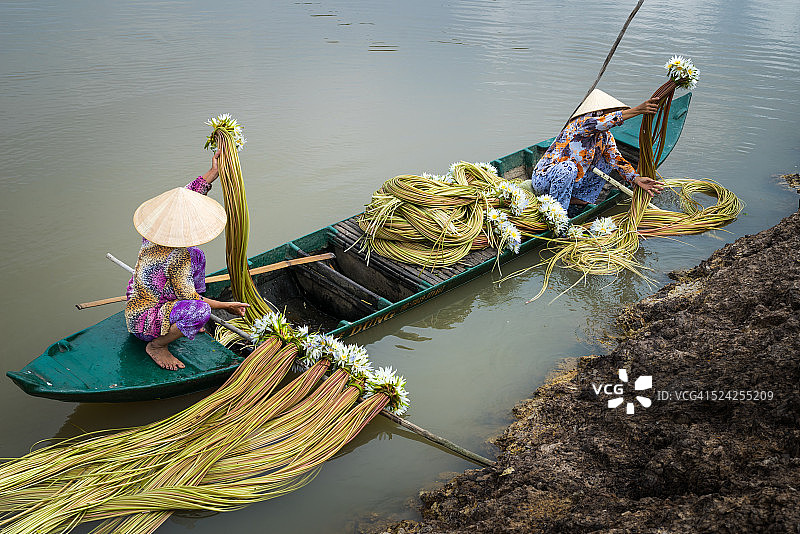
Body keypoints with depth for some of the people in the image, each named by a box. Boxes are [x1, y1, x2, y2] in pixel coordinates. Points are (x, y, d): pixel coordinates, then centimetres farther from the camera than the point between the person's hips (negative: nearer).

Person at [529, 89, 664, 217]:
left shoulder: (605, 136, 5)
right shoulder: (579, 123, -20)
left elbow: (617, 159, -3)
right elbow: (603, 122, -40)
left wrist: (636, 179, -20)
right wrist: (638, 110, -44)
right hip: (543, 179, -8)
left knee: (605, 164, 5)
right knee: (567, 167, -38)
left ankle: (576, 203, 1)